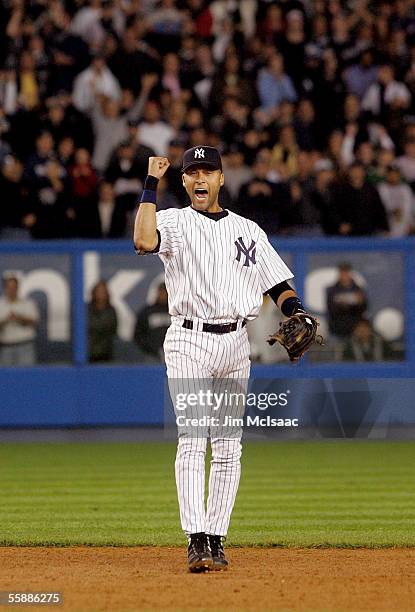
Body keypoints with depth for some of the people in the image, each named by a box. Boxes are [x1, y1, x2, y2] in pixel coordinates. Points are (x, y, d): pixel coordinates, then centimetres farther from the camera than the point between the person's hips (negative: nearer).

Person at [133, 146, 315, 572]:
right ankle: (196, 539, -20)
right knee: (192, 439, -14)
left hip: (235, 344, 4)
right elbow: (144, 241, -20)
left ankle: (215, 538, 9)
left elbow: (278, 284, 15)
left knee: (228, 447, 4)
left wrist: (296, 313, -5)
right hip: (189, 342, -4)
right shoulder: (174, 222, 3)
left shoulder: (248, 231, 15)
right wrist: (151, 185, -16)